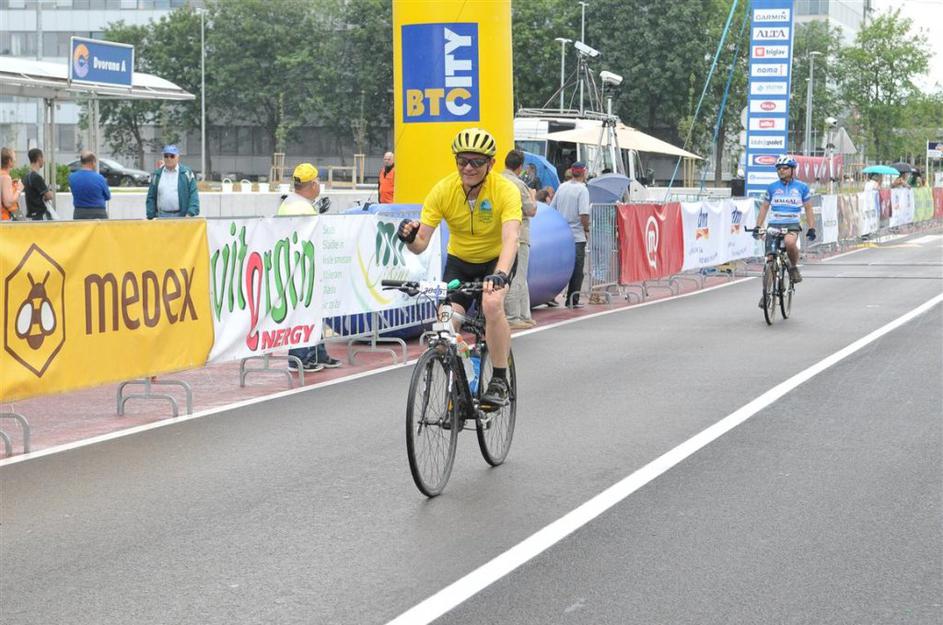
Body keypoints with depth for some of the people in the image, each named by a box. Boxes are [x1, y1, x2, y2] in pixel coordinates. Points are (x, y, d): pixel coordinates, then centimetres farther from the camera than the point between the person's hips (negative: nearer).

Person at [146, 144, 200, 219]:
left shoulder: (186, 173, 3)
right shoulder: (156, 175, 11)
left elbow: (193, 195, -2)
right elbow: (151, 197, 12)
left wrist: (190, 213, -13)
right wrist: (151, 216, 3)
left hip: (182, 217, -2)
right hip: (162, 217, 2)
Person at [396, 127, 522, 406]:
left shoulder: (505, 190, -26)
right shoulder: (443, 190, -19)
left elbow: (511, 239, -40)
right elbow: (421, 244, -20)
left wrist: (500, 274, -57)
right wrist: (410, 238, -44)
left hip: (496, 260, -2)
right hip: (459, 261, 3)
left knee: (492, 304, -32)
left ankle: (499, 382, -17)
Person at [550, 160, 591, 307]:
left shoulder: (562, 187, 7)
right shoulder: (582, 189, -12)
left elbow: (551, 208, 10)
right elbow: (584, 214, -21)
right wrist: (586, 230, -7)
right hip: (577, 236, -6)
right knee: (576, 269, 2)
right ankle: (573, 300, 1)